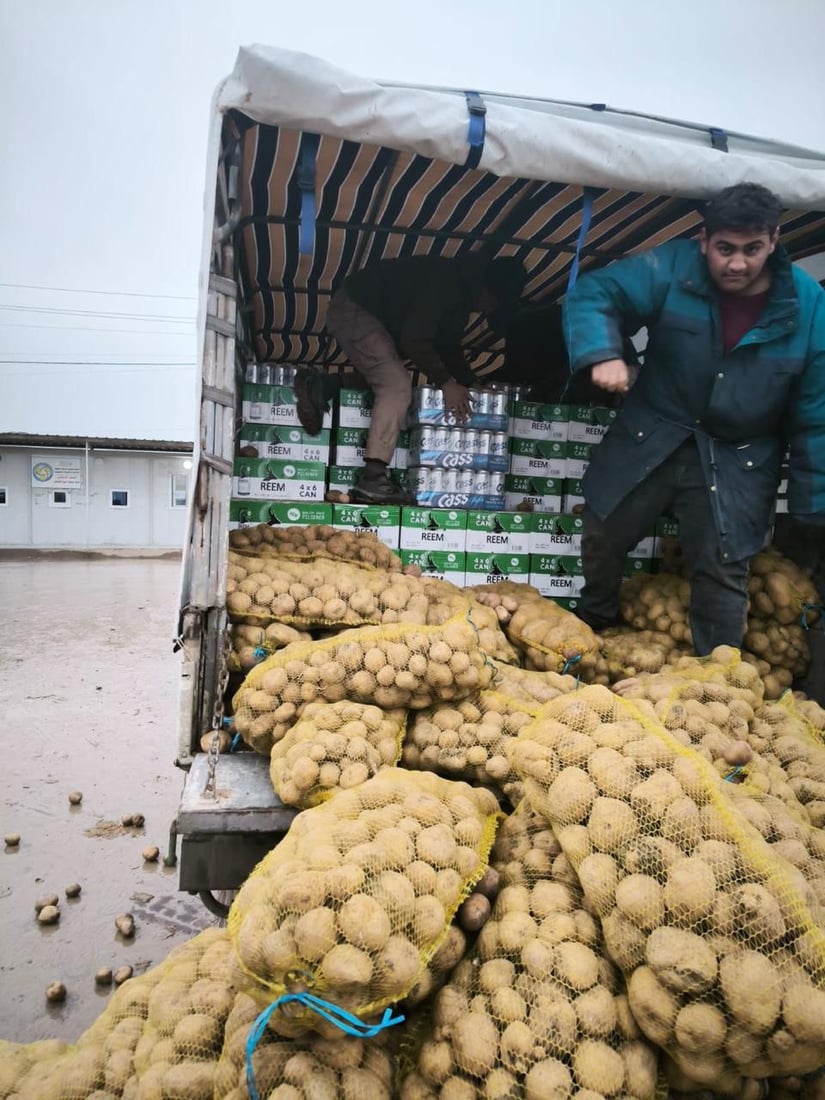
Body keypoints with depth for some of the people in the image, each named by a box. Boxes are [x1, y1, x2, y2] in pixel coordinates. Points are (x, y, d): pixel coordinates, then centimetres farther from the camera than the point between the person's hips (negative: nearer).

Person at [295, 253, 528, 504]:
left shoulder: (460, 293, 10)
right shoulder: (446, 284, -22)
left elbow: (448, 345, 18)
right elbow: (414, 340, -27)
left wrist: (470, 383, 11)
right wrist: (446, 382, -23)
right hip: (353, 309, -10)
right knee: (397, 384, -20)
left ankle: (319, 387, 5)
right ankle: (372, 479, -26)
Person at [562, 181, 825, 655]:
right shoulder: (671, 269, -14)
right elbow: (593, 293, -12)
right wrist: (602, 353, -33)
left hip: (738, 461, -1)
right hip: (650, 438, 1)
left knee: (724, 573, 1)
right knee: (603, 537, 14)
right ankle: (592, 629, 43)